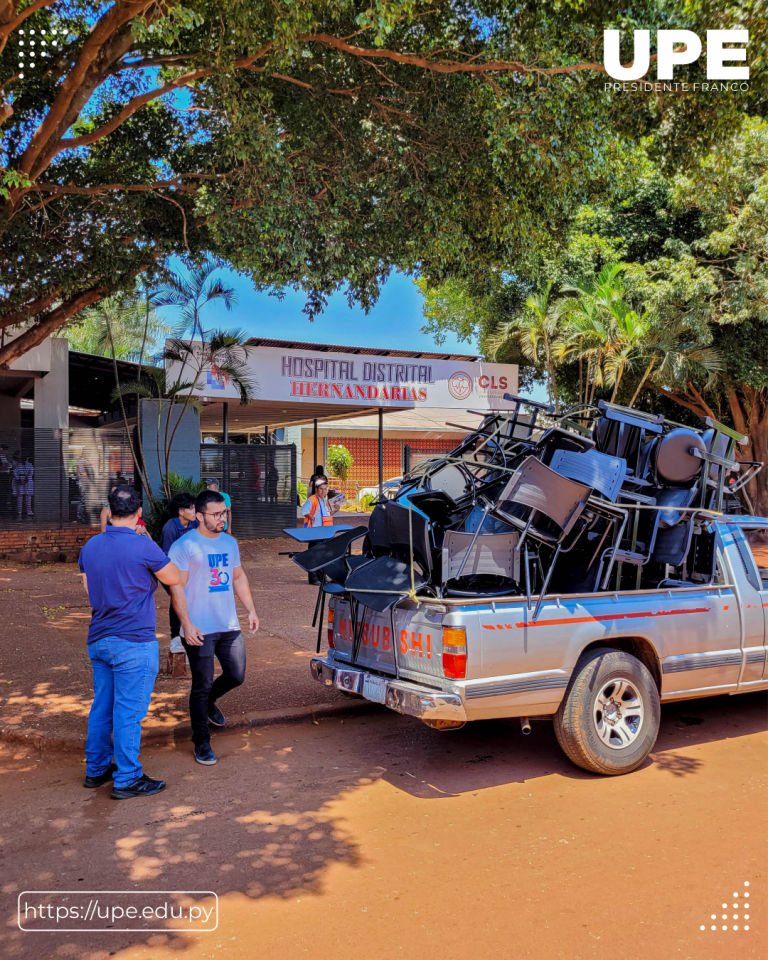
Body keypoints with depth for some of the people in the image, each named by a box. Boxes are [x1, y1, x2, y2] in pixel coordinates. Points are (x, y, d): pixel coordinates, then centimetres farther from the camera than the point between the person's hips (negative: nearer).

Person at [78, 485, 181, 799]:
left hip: (98, 639, 7)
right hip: (134, 642, -7)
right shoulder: (143, 546, -17)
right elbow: (173, 578, -2)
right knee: (128, 712, 0)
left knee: (102, 706, 18)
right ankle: (126, 779, 8)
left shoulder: (90, 546, 4)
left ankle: (96, 769, 30)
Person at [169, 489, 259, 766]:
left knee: (236, 676, 11)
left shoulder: (230, 542, 11)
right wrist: (187, 625, -19)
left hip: (230, 626, 6)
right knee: (202, 685, 1)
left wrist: (251, 610, 14)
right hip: (200, 630, -6)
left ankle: (208, 701, 41)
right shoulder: (184, 546, -10)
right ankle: (201, 742, 15)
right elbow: (177, 588, -13)